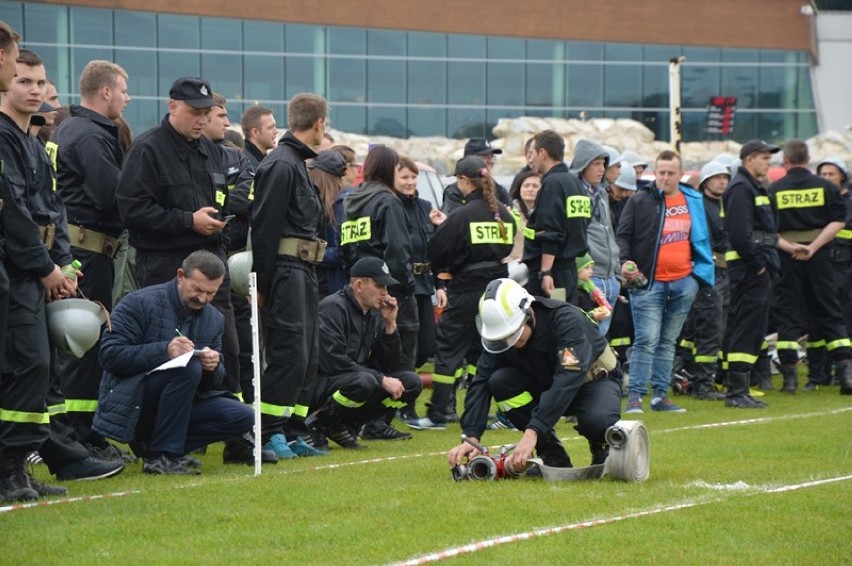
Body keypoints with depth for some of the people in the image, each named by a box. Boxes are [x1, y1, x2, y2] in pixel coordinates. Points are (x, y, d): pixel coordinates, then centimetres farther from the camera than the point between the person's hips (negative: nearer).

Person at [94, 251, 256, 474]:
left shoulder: (215, 320, 10)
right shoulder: (140, 303, -10)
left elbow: (214, 382, 12)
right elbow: (109, 354, -19)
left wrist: (213, 368, -14)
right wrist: (164, 351, -29)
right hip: (132, 403, -7)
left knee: (243, 417, -8)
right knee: (188, 368, -31)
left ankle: (154, 444, -6)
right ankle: (162, 456, -23)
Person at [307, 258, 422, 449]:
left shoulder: (374, 316, 12)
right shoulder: (333, 308, -13)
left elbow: (392, 367, 10)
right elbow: (333, 361, -23)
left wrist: (390, 325, -1)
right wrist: (381, 380, -21)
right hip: (321, 384, -8)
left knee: (411, 382, -4)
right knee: (364, 381, -37)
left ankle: (348, 423, -4)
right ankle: (318, 422, -13)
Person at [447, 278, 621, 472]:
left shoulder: (567, 320, -32)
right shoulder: (501, 332, -16)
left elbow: (568, 379, -43)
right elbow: (481, 381, -18)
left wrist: (532, 432, -51)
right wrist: (471, 437, -33)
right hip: (546, 384, 5)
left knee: (597, 421, -38)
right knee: (499, 381, -24)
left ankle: (601, 447, 0)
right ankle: (553, 455, -11)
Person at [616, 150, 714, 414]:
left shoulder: (694, 201, 11)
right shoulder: (640, 201, 0)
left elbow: (702, 237, 21)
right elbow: (622, 236, -1)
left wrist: (702, 270, 14)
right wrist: (626, 261, -18)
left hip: (684, 282, 4)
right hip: (649, 283, -4)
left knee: (668, 342, 10)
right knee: (647, 341, -10)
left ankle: (661, 395, 15)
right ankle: (634, 396, -8)